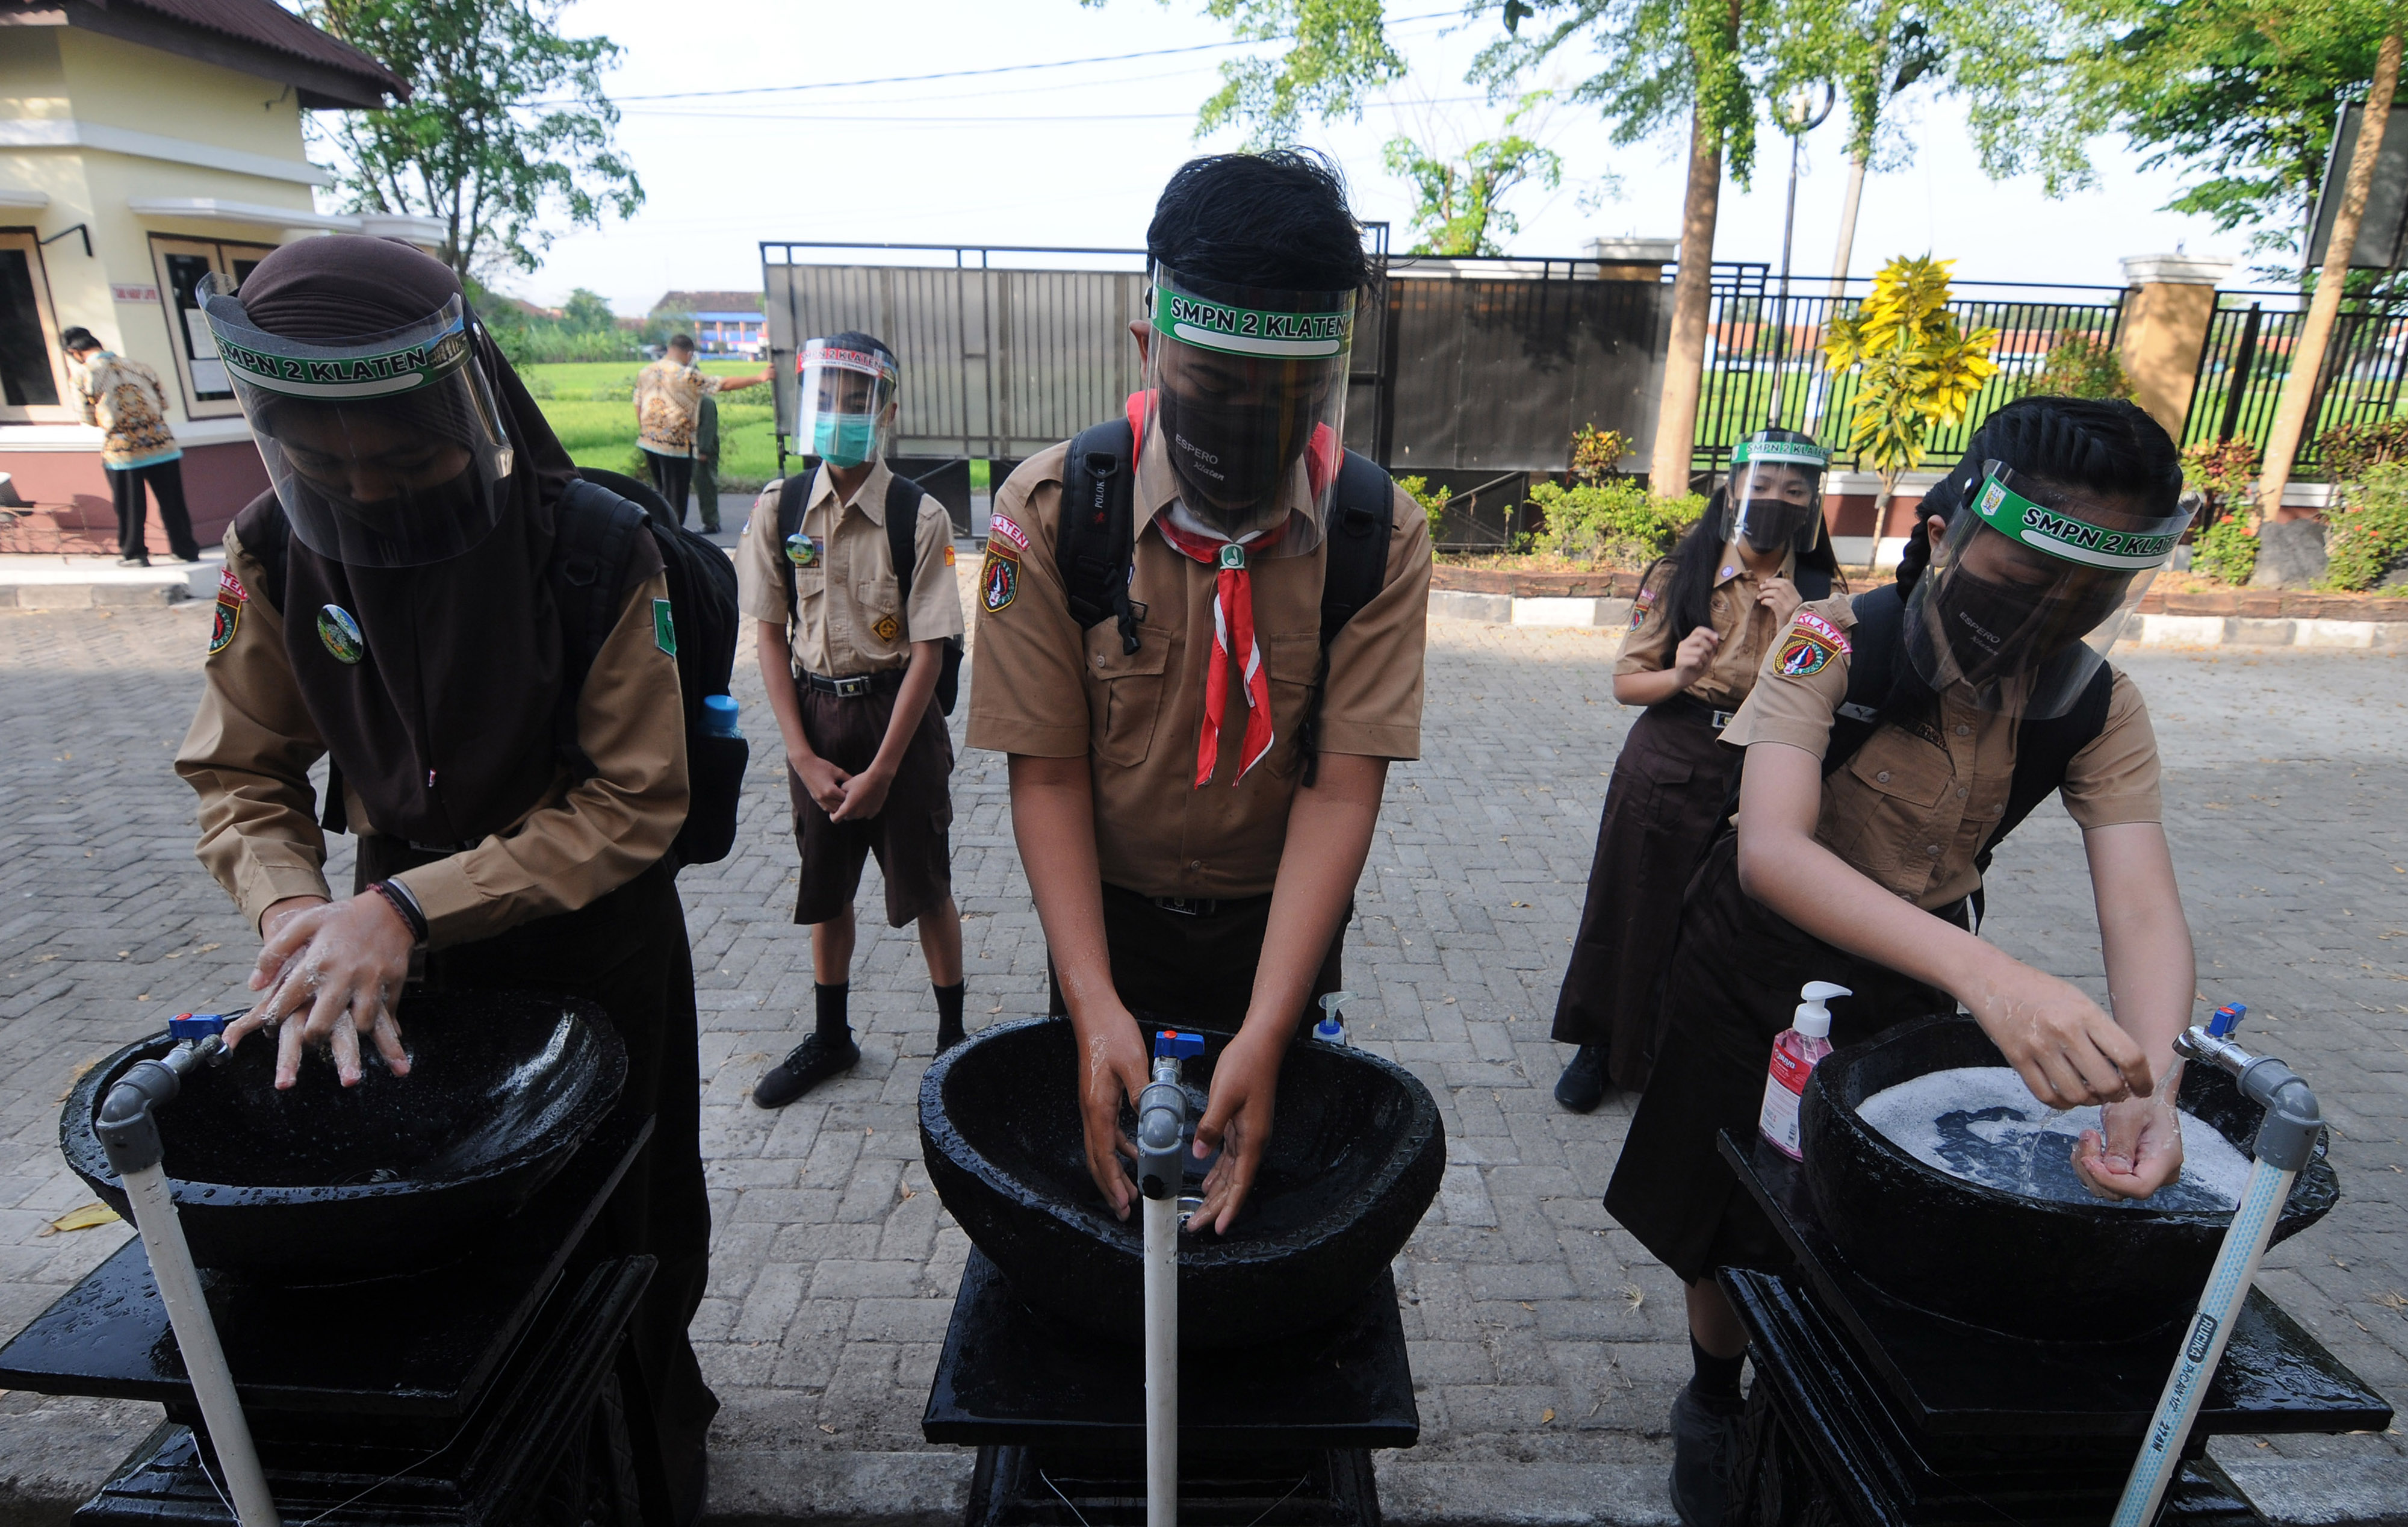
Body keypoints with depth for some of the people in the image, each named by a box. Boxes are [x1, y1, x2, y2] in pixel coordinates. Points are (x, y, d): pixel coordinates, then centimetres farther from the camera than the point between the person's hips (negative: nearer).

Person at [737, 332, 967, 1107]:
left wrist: (883, 768, -13)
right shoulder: (780, 508, -2)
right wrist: (804, 754, -5)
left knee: (925, 888, 7)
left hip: (897, 716, -3)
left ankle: (953, 1034, 27)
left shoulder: (919, 516, -13)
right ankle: (831, 1037, 35)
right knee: (826, 889, 16)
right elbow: (773, 636, 1)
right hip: (815, 716, 4)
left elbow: (928, 651, -13)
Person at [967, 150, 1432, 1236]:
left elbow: (1343, 788, -22)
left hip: (1283, 923, 1)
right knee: (1101, 1183, 21)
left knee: (1277, 1190, 21)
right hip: (1108, 917, 0)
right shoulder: (1051, 512, -19)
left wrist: (1265, 1032, -31)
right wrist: (1094, 1006, -28)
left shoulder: (1380, 534, -17)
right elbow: (1049, 774, -17)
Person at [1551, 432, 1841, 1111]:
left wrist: (1795, 631, -17)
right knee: (1636, 917, 9)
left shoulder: (1818, 596, 2)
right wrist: (1678, 677, -23)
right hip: (1666, 773, -1)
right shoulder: (1678, 577, -2)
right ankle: (1602, 1048, 31)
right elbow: (1626, 682, -3)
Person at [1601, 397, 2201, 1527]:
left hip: (1910, 982, 3)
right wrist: (1987, 975, -55)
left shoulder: (2099, 710, -14)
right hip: (1757, 963, -3)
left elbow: (2144, 911, -23)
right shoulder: (1838, 643, -28)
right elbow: (1770, 850, -42)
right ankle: (1713, 1405, 42)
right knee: (1728, 1229, 11)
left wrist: (2149, 1081, -43)